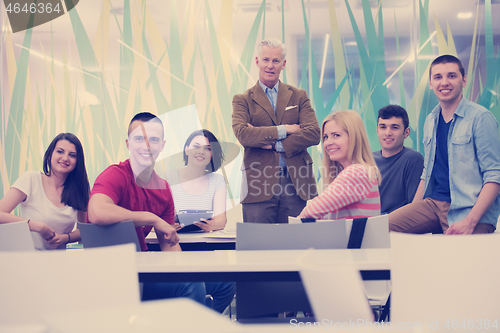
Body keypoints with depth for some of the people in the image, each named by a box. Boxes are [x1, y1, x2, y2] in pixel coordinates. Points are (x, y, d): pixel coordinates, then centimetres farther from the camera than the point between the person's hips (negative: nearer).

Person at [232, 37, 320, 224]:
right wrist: (282, 130, -12)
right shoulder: (243, 100, 8)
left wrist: (274, 144, -11)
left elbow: (314, 134, -1)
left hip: (296, 184, 2)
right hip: (259, 185, -2)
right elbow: (242, 134, -10)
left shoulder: (299, 96, 13)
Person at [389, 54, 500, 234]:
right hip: (432, 204, 6)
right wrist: (412, 212, 13)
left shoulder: (480, 118, -5)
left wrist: (470, 222, -20)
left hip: (469, 210, -6)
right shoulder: (430, 121, 15)